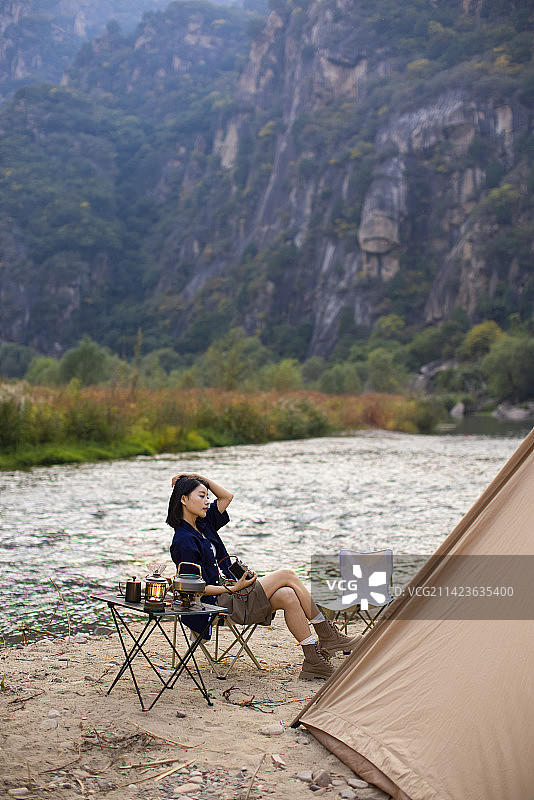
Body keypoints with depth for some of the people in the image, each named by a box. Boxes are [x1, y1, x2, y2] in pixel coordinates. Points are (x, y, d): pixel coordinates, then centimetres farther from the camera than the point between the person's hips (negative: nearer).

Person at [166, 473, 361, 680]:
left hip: (228, 589, 8)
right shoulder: (183, 542, -15)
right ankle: (329, 636, -6)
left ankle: (314, 661, -11)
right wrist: (234, 588, -18)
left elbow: (227, 496, 18)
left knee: (288, 596, -16)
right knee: (287, 575, -15)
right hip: (216, 603, -8)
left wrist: (200, 479, 8)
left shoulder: (203, 524, 11)